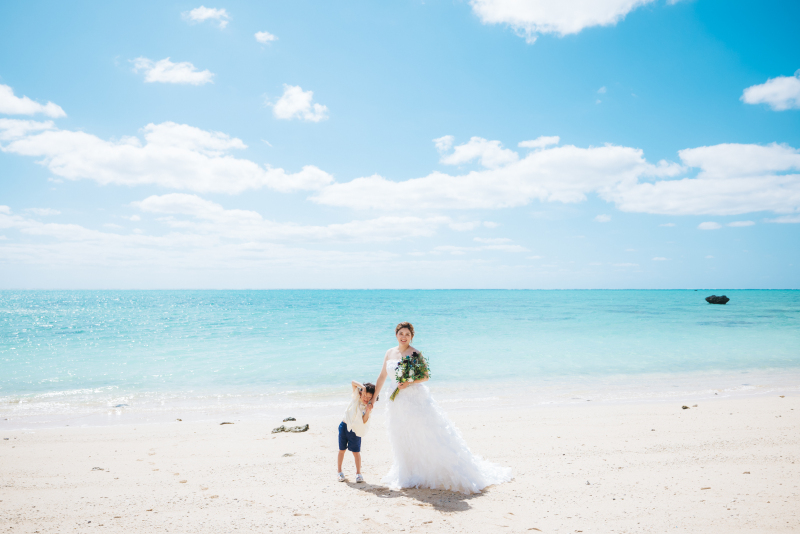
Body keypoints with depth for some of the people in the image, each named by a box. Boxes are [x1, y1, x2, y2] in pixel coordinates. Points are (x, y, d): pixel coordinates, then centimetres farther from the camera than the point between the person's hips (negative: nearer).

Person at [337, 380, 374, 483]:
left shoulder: (368, 407, -6)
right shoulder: (356, 397, -5)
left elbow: (364, 421, -16)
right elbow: (353, 382, -12)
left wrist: (368, 412, -30)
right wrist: (362, 386, -26)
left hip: (356, 430, -1)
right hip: (344, 426, 1)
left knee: (356, 451, -3)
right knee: (342, 450, 8)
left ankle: (358, 473, 10)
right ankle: (340, 471, 22)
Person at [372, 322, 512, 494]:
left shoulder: (415, 354, -8)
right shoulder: (390, 353, 8)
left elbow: (425, 376, -11)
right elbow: (382, 376, 13)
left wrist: (409, 383, -25)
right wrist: (373, 398, 12)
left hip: (416, 399, -5)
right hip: (397, 402, 6)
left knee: (426, 435, -3)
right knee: (402, 441, 12)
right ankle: (406, 476, 26)